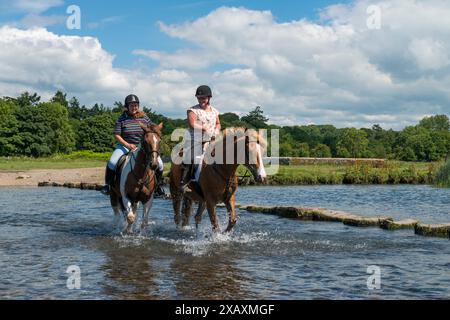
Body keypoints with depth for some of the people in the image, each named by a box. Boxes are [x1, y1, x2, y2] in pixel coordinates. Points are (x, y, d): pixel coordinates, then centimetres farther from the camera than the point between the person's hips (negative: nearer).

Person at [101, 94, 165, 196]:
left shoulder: (144, 118, 4)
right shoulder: (122, 119, -2)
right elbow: (117, 135, -6)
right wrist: (128, 145, -18)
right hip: (125, 145, -1)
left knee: (159, 164, -13)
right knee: (112, 162, -25)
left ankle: (158, 185, 9)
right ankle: (108, 185, -5)